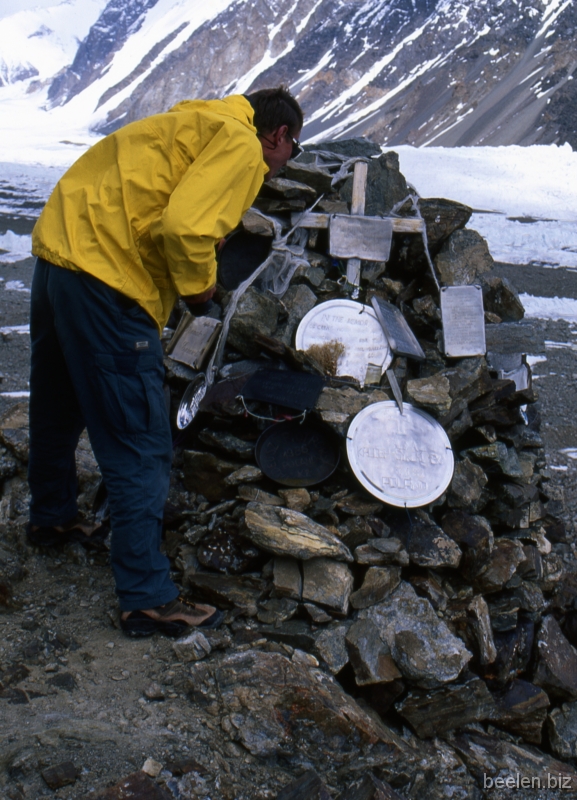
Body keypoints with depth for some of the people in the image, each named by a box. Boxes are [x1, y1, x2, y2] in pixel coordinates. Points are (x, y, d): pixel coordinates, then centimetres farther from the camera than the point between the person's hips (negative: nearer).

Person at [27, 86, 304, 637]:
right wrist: (198, 285, -5)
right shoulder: (241, 144, -8)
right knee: (140, 446, -4)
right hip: (105, 277, -10)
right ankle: (147, 599, 3)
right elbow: (185, 226, -22)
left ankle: (51, 519, 49)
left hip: (56, 251, 10)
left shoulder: (199, 127, 22)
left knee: (58, 411, 27)